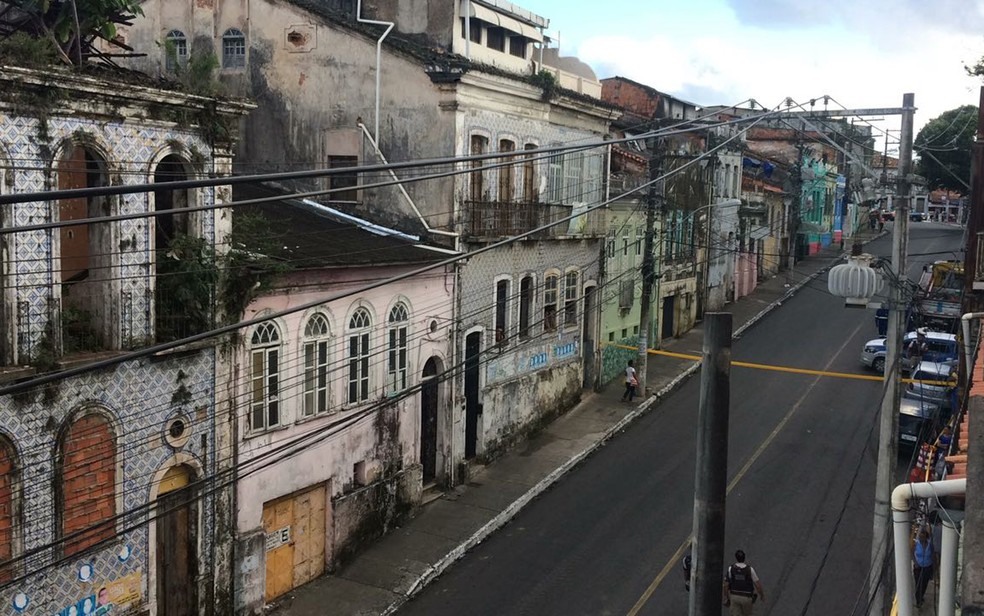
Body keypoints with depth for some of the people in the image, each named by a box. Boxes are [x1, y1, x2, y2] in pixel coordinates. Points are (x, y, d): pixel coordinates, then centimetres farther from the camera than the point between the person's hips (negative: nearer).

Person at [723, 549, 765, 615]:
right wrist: (762, 595, 7)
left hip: (734, 596, 1)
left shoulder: (731, 569, -11)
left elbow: (726, 585, -8)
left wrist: (726, 598, 4)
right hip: (746, 598, 0)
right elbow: (758, 585, -11)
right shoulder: (750, 569, -15)